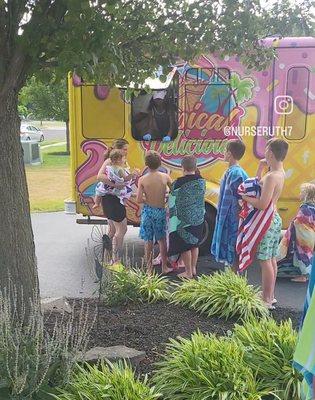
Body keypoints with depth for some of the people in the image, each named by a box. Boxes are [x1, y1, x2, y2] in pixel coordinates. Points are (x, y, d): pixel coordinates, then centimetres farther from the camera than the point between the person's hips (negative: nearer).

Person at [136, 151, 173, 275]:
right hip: (161, 211, 2)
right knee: (162, 240, 17)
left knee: (148, 241, 9)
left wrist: (148, 200, 5)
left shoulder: (142, 179, -11)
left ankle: (149, 269, 17)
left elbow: (139, 200, -14)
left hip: (148, 211, -1)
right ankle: (164, 267, 27)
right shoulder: (165, 177, -8)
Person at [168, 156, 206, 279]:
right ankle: (193, 269, 29)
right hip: (199, 219, 5)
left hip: (184, 220, -5)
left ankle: (188, 273, 15)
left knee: (185, 247, 7)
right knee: (194, 244, 18)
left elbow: (173, 204, -13)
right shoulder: (201, 181, -3)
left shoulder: (178, 183, -18)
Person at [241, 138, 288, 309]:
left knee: (265, 260, -3)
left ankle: (266, 300, 4)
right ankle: (270, 296, 26)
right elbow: (260, 185, 16)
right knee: (271, 259, 16)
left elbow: (262, 204, -25)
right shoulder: (280, 172, 8)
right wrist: (260, 169, 7)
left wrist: (246, 197, -11)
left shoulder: (271, 177, -22)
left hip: (267, 222, -10)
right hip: (275, 219, 10)